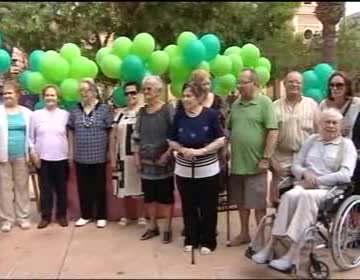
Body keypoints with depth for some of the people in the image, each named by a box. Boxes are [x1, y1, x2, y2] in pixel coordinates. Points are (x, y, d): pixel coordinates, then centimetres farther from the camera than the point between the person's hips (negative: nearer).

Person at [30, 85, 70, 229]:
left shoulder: (65, 114, 1)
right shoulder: (36, 114, 2)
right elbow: (31, 137, 4)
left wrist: (71, 155, -1)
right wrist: (33, 154, -1)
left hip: (61, 158, 0)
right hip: (42, 158, 0)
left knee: (61, 188, 9)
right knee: (45, 188, 7)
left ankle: (62, 215, 23)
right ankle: (45, 216, 19)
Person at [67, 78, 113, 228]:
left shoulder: (104, 109, -4)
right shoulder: (75, 110, 6)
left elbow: (111, 132, -3)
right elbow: (71, 132, 11)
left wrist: (112, 154, -4)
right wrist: (71, 152, 8)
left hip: (99, 156, -3)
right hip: (80, 156, 3)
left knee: (100, 187, 8)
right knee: (83, 187, 11)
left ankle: (101, 216, 21)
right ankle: (85, 215, 26)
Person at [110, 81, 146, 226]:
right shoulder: (119, 113, 6)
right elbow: (114, 137, 8)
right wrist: (113, 158, 6)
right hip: (122, 156, 4)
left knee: (139, 186, 6)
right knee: (123, 187, 11)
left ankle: (141, 216, 22)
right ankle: (124, 216, 27)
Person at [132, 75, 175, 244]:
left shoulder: (168, 110, -8)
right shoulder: (142, 112, 9)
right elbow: (137, 136, 12)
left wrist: (168, 153, -15)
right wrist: (137, 156, 5)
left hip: (163, 162, -5)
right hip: (146, 162, 5)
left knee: (166, 196, 5)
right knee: (149, 196, 13)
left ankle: (167, 228, 17)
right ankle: (153, 226, 28)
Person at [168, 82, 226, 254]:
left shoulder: (210, 114, -9)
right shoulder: (179, 116, -2)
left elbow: (221, 140, -9)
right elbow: (172, 141, 5)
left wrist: (200, 151, -19)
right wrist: (182, 150, -15)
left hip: (208, 170, -2)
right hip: (184, 170, 2)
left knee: (208, 207, 6)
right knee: (189, 207, 11)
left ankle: (208, 241, 22)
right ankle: (191, 239, 28)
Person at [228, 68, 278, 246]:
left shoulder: (264, 102, -8)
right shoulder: (236, 104, 10)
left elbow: (273, 132, -14)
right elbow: (229, 130, 16)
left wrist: (265, 158, -16)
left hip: (255, 164, -6)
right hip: (237, 163, 6)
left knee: (258, 203, 5)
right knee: (241, 202, 16)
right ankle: (244, 234, 31)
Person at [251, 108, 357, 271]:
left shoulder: (346, 144, 6)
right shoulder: (312, 139, 19)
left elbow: (345, 175, -8)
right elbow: (295, 165, 16)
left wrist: (318, 180, -13)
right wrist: (305, 173, -7)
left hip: (328, 191, -3)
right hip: (304, 186, 3)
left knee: (307, 196, -37)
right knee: (290, 195, -33)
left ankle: (291, 255, -37)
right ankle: (271, 246, -29)